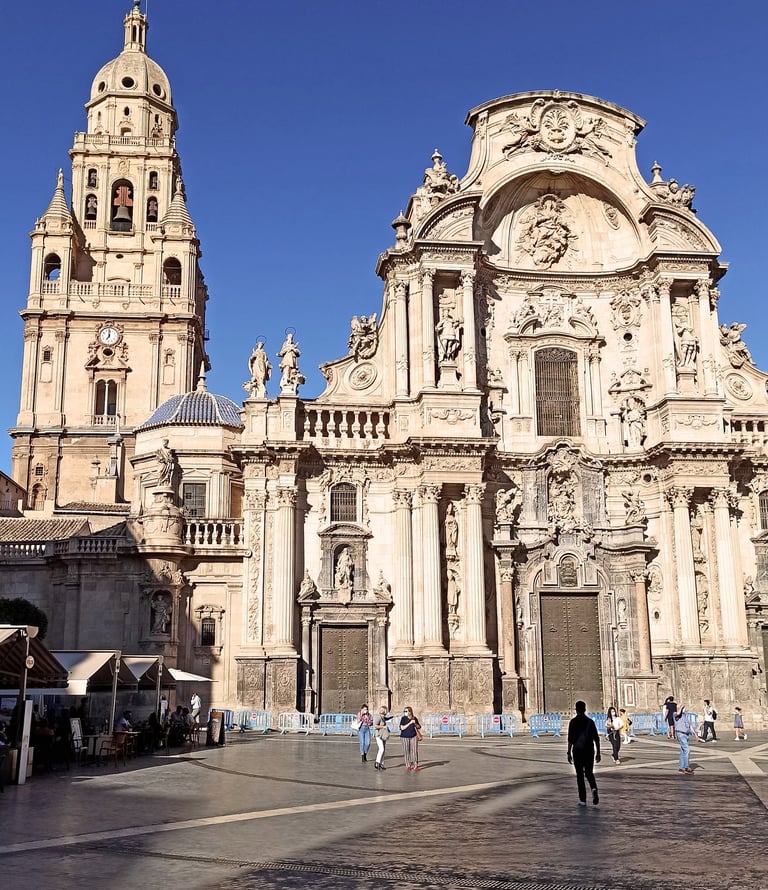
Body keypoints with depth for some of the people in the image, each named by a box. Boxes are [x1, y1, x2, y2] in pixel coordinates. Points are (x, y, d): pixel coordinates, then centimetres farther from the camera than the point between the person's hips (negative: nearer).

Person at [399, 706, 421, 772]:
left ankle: (415, 766, -1)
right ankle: (408, 765, 18)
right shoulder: (403, 718, -6)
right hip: (405, 737, -2)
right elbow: (402, 728, -14)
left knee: (414, 751, -5)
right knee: (406, 752, 4)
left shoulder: (415, 718, 3)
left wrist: (415, 723, -8)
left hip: (413, 737, 2)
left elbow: (419, 727, 13)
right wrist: (410, 723, -19)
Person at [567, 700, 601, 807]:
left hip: (577, 751, -2)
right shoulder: (590, 721, 3)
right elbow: (596, 738, 2)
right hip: (589, 750, 2)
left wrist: (569, 753, -4)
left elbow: (570, 739, -8)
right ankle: (594, 789, -13)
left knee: (580, 775, 5)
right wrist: (598, 753, 7)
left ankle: (582, 800, 3)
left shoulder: (573, 722, -4)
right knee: (589, 773, 16)